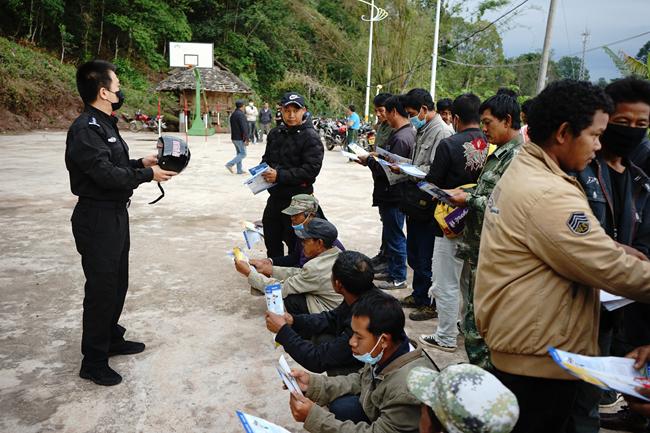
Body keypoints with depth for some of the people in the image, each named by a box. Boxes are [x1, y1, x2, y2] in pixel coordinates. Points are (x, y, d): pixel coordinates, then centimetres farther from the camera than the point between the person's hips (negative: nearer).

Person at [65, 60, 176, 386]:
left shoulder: (104, 124, 13)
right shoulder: (85, 129, -19)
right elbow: (106, 174, -25)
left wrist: (141, 162, 4)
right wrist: (147, 174, -16)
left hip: (115, 214, 10)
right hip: (97, 218, -10)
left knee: (117, 282, 20)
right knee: (101, 289, 0)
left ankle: (111, 339, 38)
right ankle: (93, 362, 15)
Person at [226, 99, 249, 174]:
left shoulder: (233, 114, 13)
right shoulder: (241, 114, -17)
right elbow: (244, 127, -22)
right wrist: (246, 138, -21)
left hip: (234, 137, 10)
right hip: (240, 138, -10)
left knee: (239, 153, 14)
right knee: (243, 154, -3)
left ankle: (239, 170, 15)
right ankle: (230, 164, -10)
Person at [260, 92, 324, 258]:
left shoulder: (310, 137, -13)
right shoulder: (275, 133, 8)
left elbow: (311, 170, -22)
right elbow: (267, 158, 22)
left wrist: (280, 175, -25)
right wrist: (263, 171, -1)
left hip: (298, 199, -7)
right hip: (275, 196, 7)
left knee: (294, 241, 4)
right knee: (271, 238, 20)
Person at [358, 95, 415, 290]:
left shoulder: (401, 138, -21)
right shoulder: (409, 132, 11)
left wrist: (369, 161, -10)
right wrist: (373, 159, 3)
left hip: (393, 195, -10)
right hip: (391, 194, 10)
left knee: (394, 236, 1)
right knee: (391, 234, 19)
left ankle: (397, 278, 14)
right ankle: (391, 269, 33)